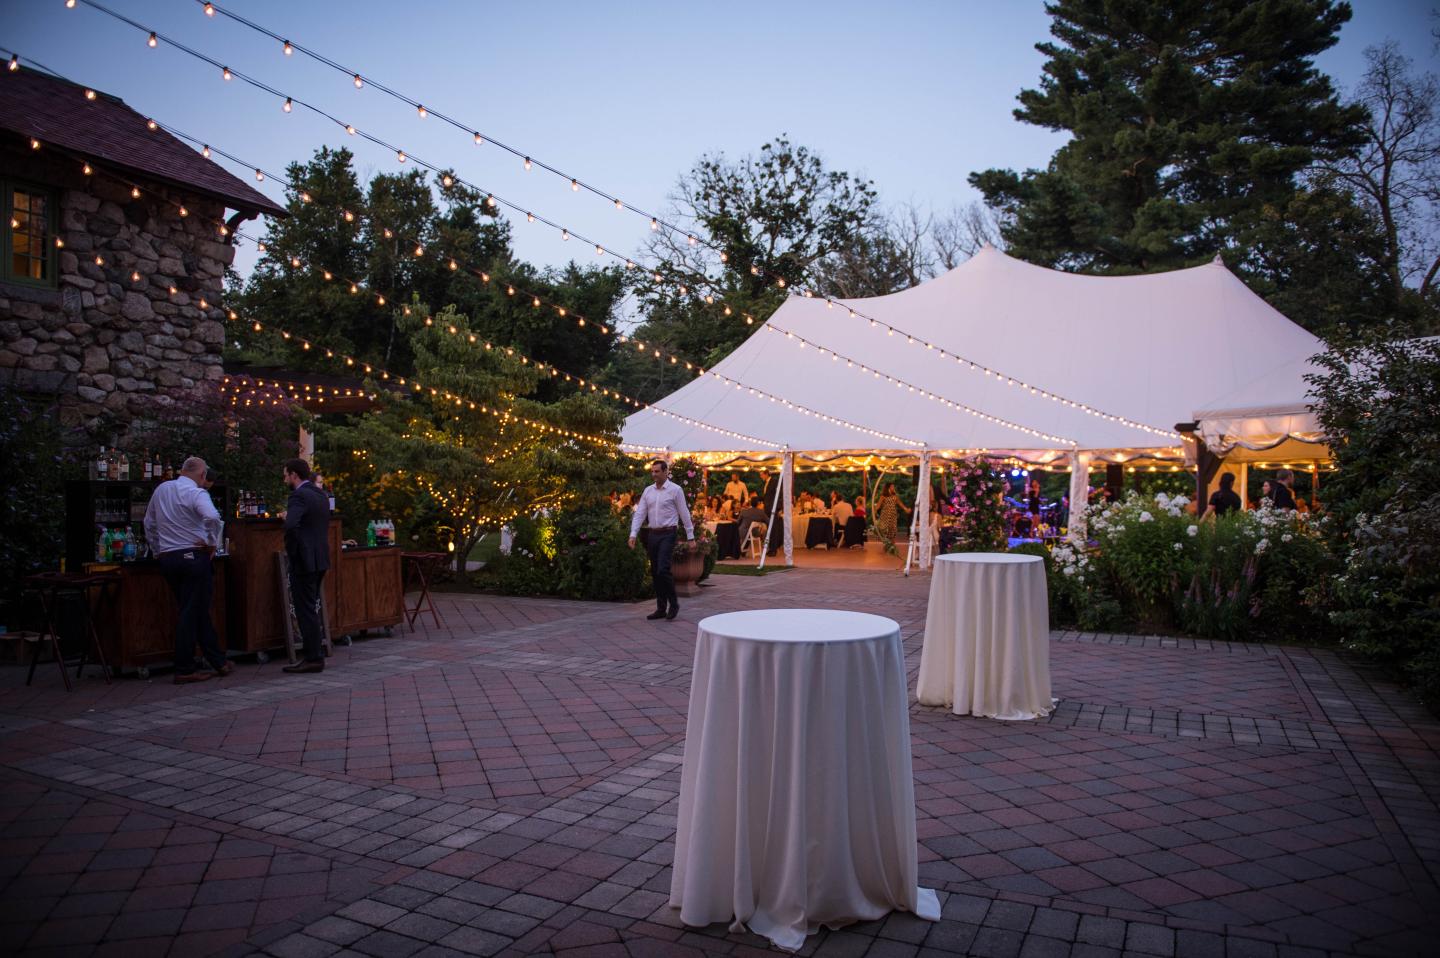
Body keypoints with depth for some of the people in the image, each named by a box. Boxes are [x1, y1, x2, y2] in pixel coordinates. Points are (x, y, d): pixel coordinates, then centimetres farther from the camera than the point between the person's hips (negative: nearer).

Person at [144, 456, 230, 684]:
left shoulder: (161, 489, 12)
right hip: (193, 556, -7)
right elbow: (212, 517, -28)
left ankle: (218, 661, 19)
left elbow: (149, 523, 20)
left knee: (198, 611, 13)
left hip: (167, 559, 7)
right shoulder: (196, 493, -11)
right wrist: (213, 543, -13)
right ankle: (184, 670, 3)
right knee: (192, 613, 0)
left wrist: (158, 551, 27)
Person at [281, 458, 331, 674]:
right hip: (320, 559, 9)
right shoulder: (320, 495, 15)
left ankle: (313, 659, -1)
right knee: (311, 609, 15)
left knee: (305, 610, -4)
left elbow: (291, 526, -28)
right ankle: (315, 654, 19)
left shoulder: (299, 496, -14)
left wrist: (290, 550, -15)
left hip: (304, 560, -9)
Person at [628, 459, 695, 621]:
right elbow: (639, 514, 5)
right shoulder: (648, 491, 9)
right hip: (653, 535, 6)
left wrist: (691, 537, -3)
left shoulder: (675, 490, -6)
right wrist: (633, 534, -6)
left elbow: (684, 514, -4)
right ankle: (661, 609, 15)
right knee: (655, 573, 7)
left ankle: (674, 603, 2)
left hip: (668, 535, -6)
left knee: (663, 570, -16)